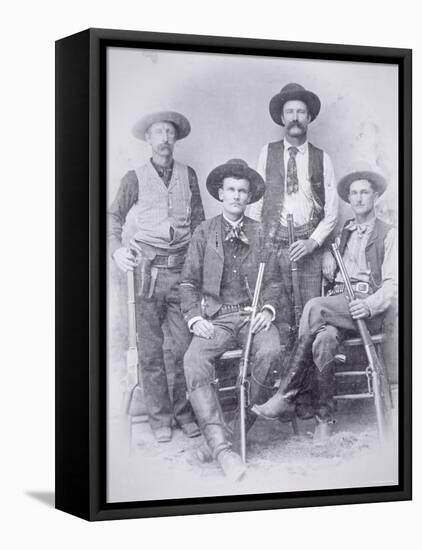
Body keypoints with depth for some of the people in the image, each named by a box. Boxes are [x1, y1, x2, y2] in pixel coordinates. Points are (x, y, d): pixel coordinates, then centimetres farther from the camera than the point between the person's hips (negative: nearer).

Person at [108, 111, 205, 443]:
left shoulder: (187, 175, 12)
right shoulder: (135, 178, 8)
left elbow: (198, 221, 13)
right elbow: (114, 217, 9)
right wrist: (117, 249, -8)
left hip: (182, 268, 1)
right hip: (148, 270, -1)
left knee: (186, 346, -3)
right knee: (150, 349, 0)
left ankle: (184, 412, 10)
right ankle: (160, 417, 8)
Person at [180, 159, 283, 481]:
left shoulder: (260, 234, 12)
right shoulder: (204, 233, 10)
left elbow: (273, 281, 15)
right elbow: (189, 282, 9)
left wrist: (268, 310, -4)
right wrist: (194, 318, -6)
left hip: (253, 314, 0)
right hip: (216, 316, 0)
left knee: (270, 351, -34)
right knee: (194, 361, -30)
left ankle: (248, 419, -11)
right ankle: (221, 447, -37)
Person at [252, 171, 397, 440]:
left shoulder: (388, 234, 7)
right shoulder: (344, 232, 25)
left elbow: (392, 284, -3)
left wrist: (369, 306, -22)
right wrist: (327, 254, 11)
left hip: (368, 309, -4)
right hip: (336, 302, 4)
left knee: (315, 307, -33)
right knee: (324, 339, -32)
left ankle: (287, 393, -28)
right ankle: (325, 417, -26)